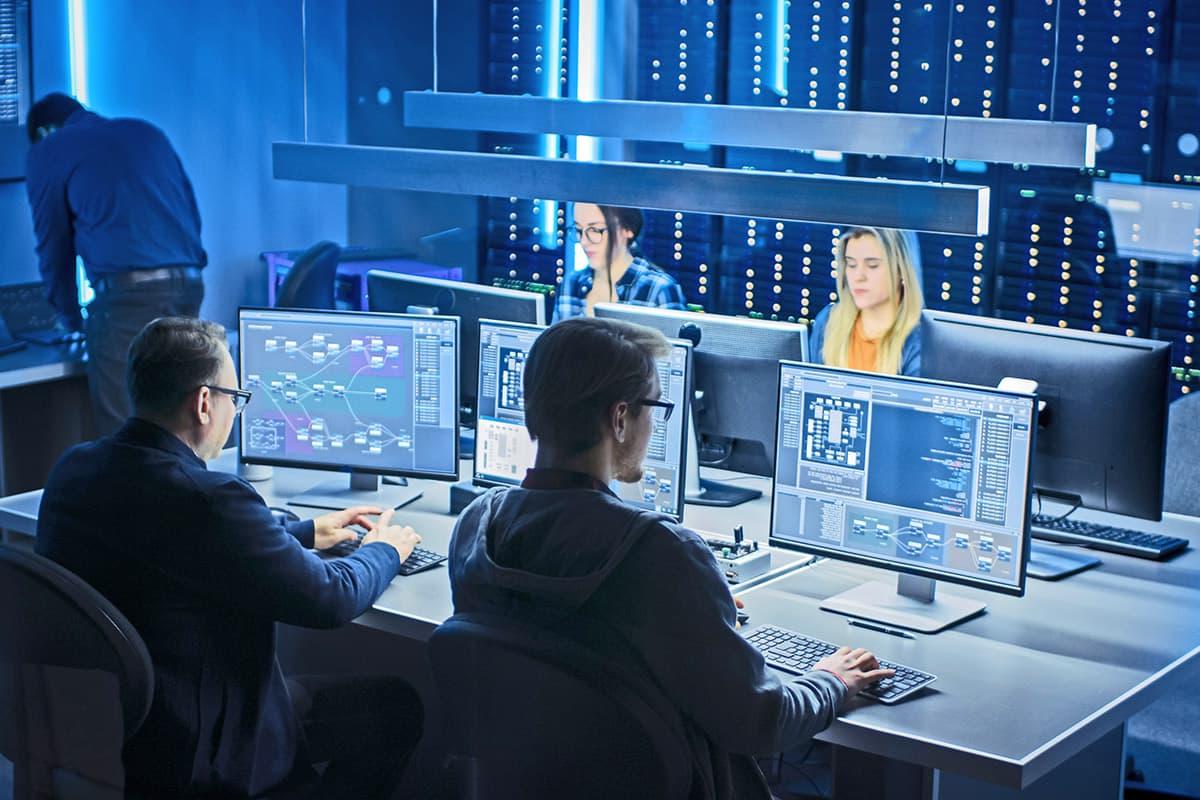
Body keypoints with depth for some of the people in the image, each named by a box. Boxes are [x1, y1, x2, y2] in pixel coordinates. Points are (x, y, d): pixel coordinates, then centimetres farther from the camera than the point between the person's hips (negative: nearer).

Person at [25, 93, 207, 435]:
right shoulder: (147, 131, 25)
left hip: (128, 292, -5)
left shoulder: (47, 153, 11)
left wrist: (71, 320, 27)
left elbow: (53, 245, 14)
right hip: (189, 285, 6)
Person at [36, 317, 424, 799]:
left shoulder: (74, 467, -2)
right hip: (192, 755, -8)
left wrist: (308, 532, 21)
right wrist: (383, 551, 4)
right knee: (398, 706, 8)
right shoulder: (208, 499, -28)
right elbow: (331, 599, -17)